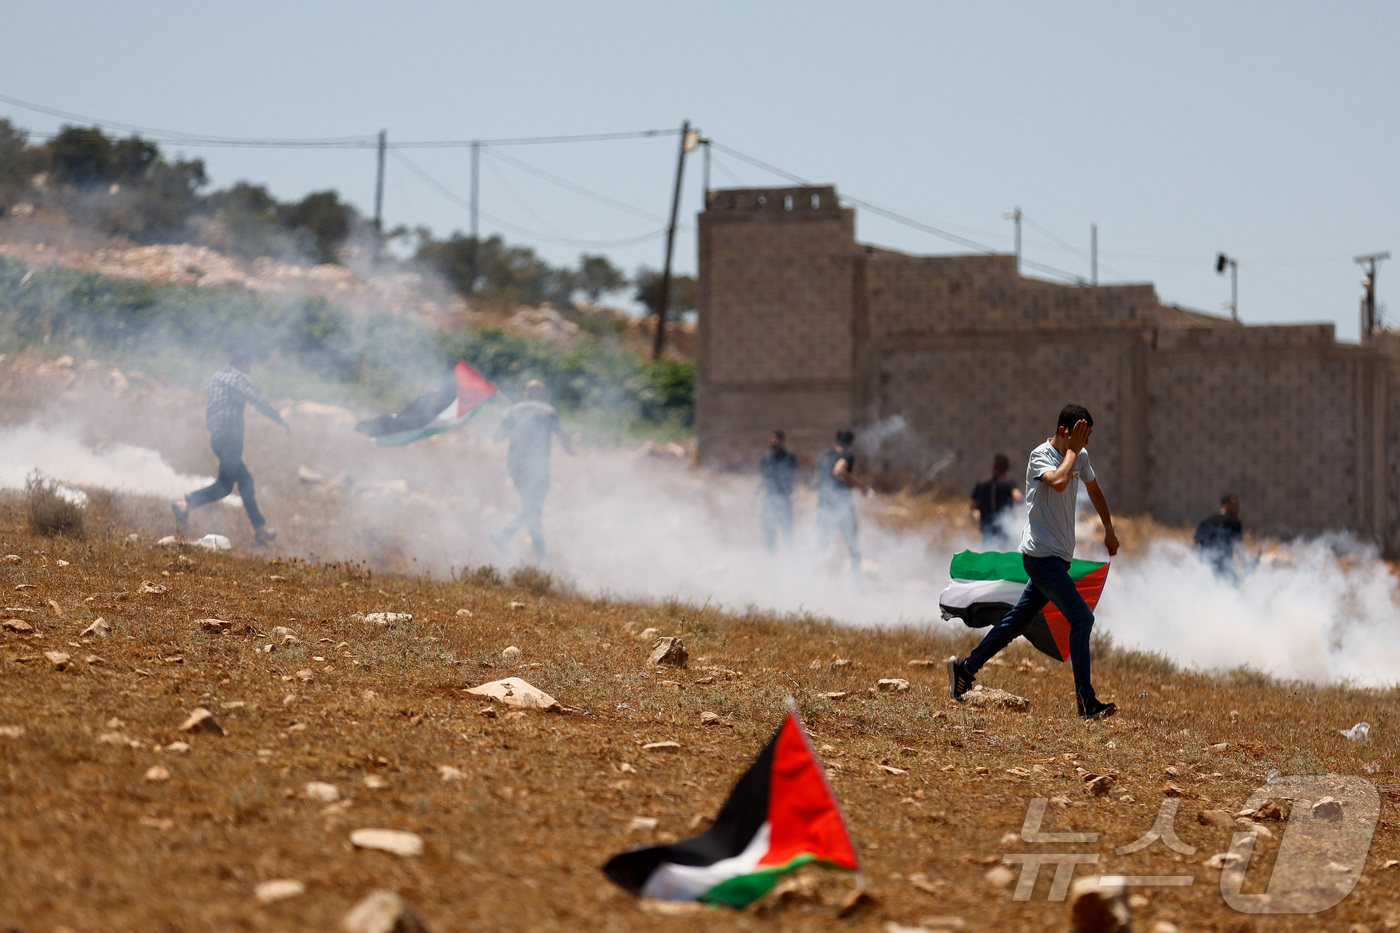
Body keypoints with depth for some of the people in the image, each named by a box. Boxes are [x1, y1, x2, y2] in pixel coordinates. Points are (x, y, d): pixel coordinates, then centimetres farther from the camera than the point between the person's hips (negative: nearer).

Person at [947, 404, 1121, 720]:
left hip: (1058, 557, 9)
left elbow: (1093, 488, 29)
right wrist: (1072, 450, -23)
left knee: (1019, 620, 14)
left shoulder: (1081, 456, 9)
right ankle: (1086, 701, -15)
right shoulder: (1041, 456, -14)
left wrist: (1109, 529, 34)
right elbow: (1058, 481, -37)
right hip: (1041, 554, -9)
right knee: (1081, 618, -16)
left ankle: (966, 668, 25)